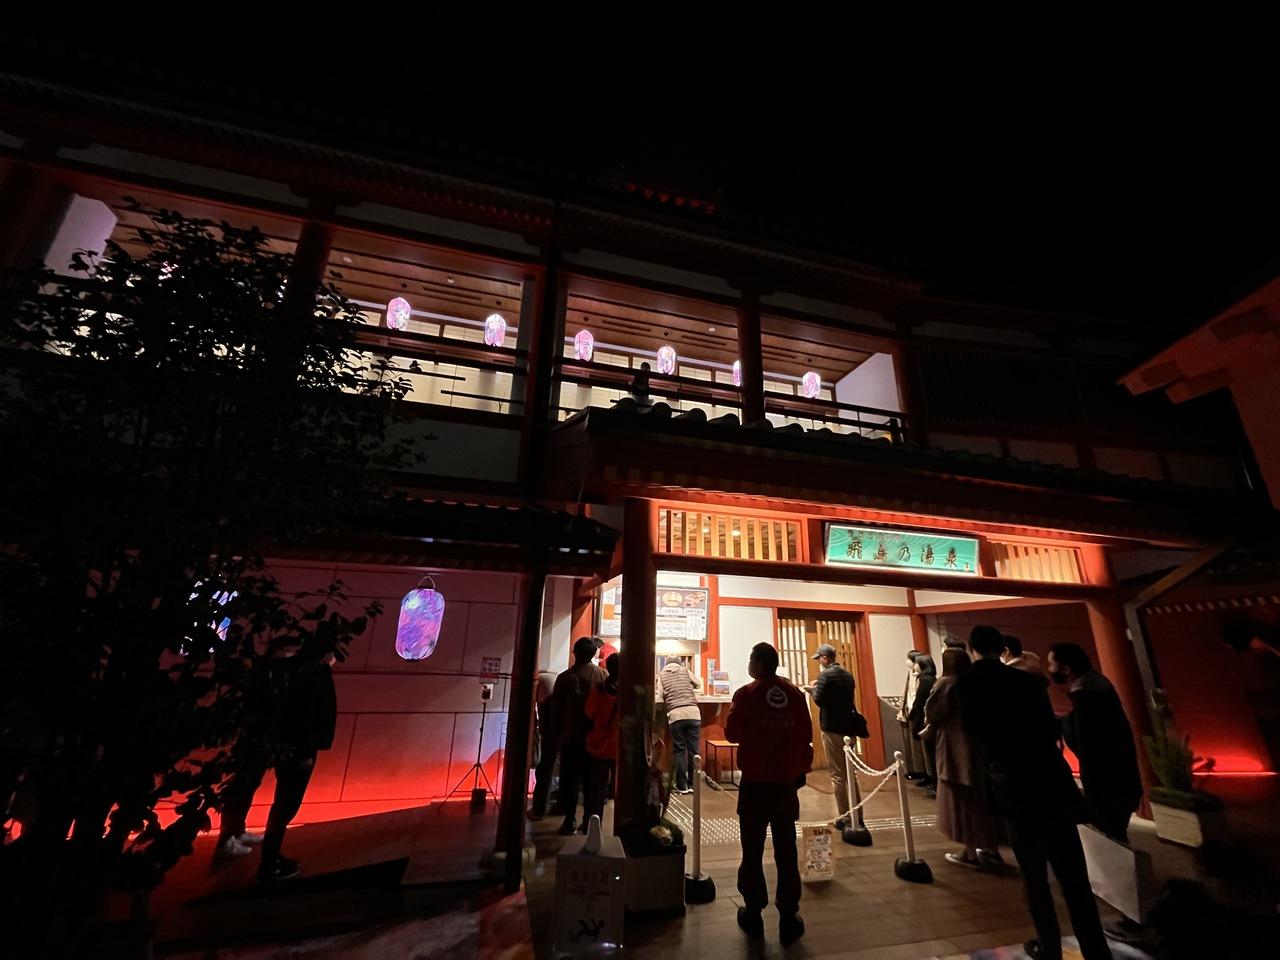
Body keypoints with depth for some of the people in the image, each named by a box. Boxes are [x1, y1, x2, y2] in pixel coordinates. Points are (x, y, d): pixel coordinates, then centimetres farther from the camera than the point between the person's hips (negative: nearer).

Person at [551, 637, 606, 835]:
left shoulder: (565, 677, -6)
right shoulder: (603, 675, -5)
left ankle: (570, 821, 10)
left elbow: (557, 709, -1)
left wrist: (559, 734, 10)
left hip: (571, 736, -1)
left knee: (570, 779, 10)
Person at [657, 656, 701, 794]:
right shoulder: (685, 670, 16)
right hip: (693, 713, 1)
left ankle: (682, 786, 11)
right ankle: (693, 785, 14)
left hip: (675, 715, -1)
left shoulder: (662, 674, 14)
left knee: (679, 751, 9)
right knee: (694, 750, 9)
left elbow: (661, 697, 9)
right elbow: (698, 683, 29)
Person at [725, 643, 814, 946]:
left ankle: (753, 915, 22)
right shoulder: (796, 694, -3)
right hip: (786, 783, 3)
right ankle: (788, 919, 20)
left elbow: (731, 734, -8)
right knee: (786, 852, 13)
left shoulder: (746, 694, -13)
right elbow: (806, 735, 5)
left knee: (753, 851, 11)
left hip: (755, 783, -2)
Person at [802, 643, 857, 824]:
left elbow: (819, 700, -16)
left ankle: (844, 816, 4)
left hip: (832, 728, -7)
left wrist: (812, 690, 2)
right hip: (849, 727, 7)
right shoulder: (847, 674, 10)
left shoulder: (825, 675, -13)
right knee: (849, 772, 17)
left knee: (837, 773, 1)